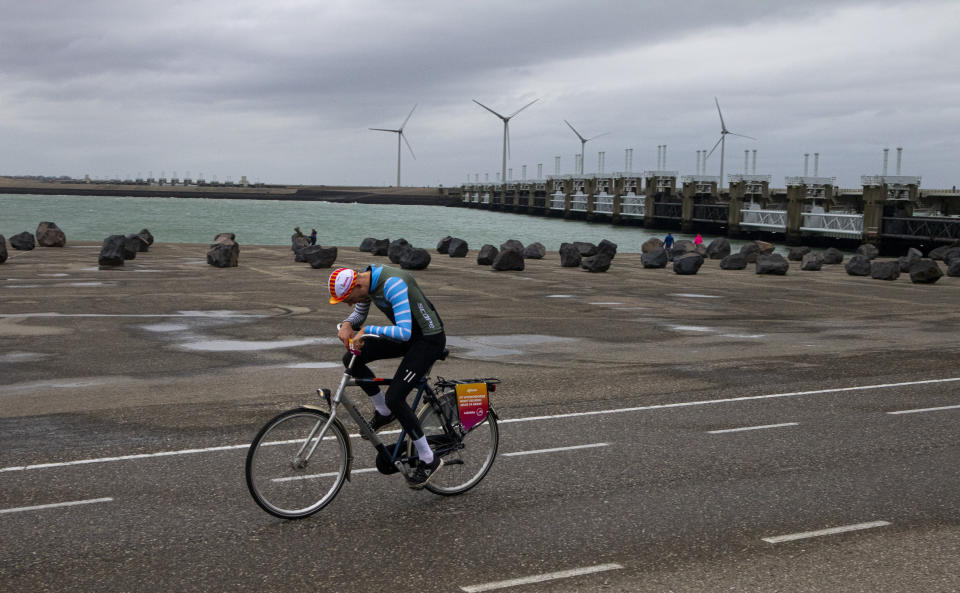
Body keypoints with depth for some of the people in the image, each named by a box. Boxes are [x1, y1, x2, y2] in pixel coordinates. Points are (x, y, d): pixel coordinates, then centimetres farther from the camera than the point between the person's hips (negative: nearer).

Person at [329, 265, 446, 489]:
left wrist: (368, 330, -34)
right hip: (408, 333, 9)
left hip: (429, 339, -9)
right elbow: (359, 314, 14)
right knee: (352, 359, -4)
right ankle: (384, 412, 15)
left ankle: (428, 460, 0)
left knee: (395, 397, -16)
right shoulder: (366, 280, -3)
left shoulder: (393, 284, -31)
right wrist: (347, 324, -7)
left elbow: (404, 332, -37)